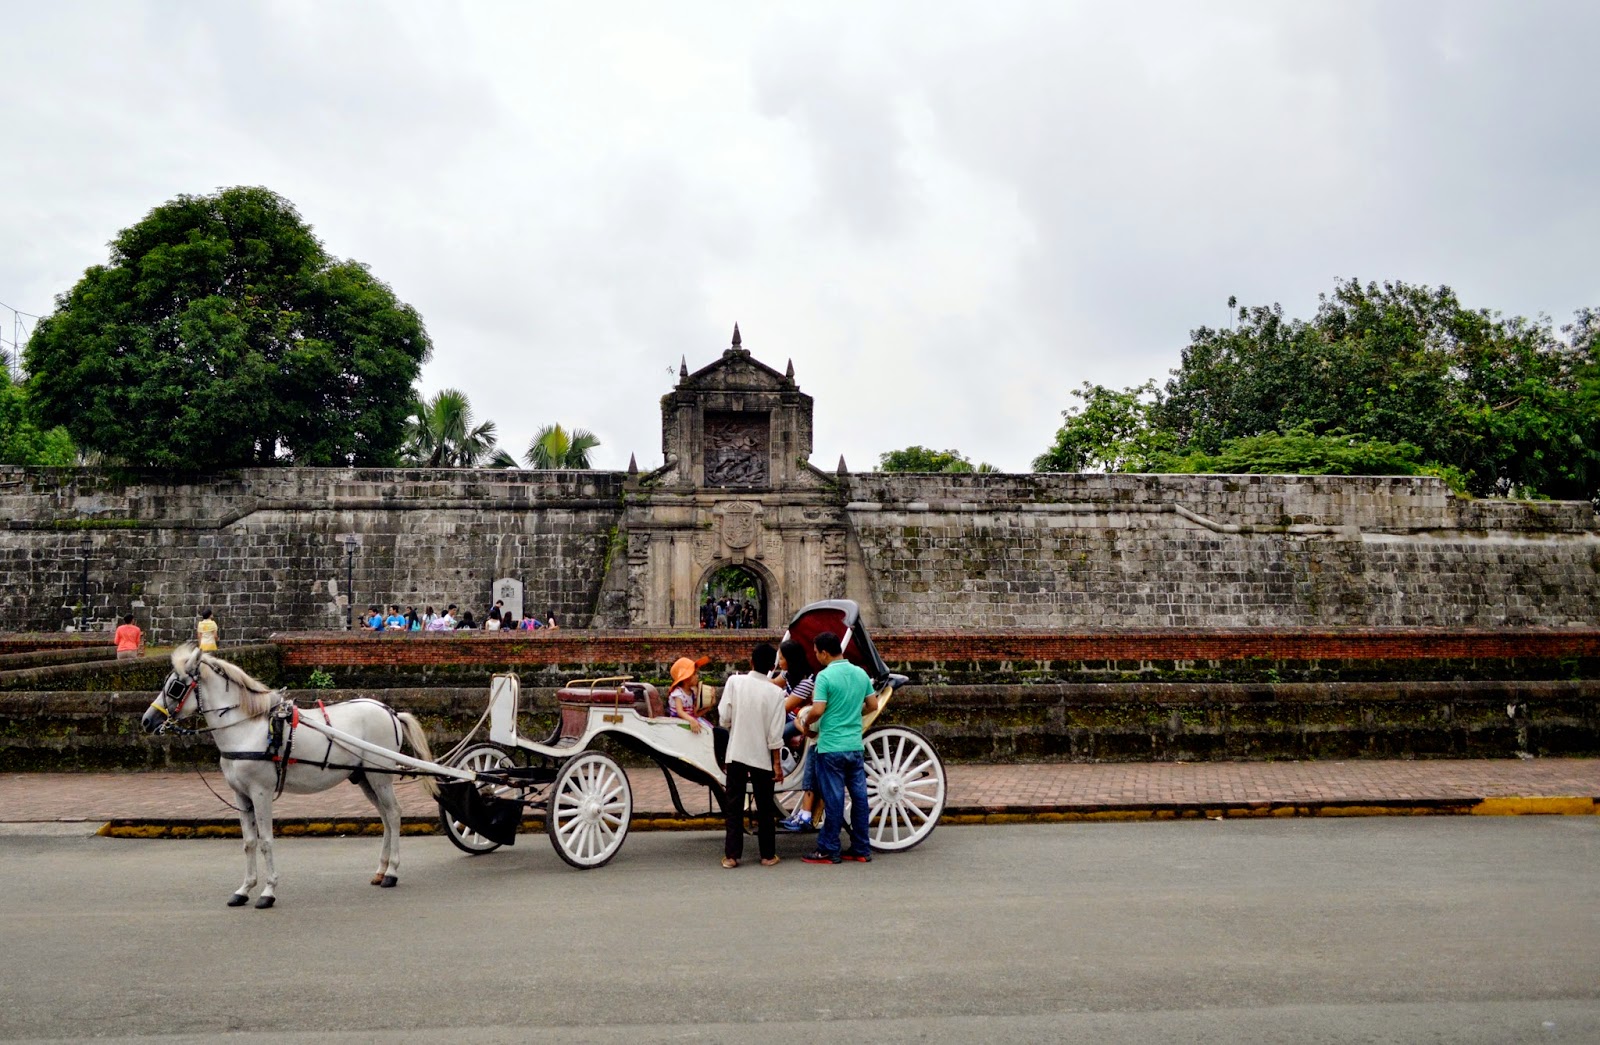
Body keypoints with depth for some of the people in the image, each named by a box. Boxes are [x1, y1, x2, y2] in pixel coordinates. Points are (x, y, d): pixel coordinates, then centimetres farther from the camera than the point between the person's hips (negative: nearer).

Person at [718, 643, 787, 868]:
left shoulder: (735, 682, -8)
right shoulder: (775, 692, -10)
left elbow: (724, 718, -6)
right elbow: (775, 733, -10)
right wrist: (777, 762, -2)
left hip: (736, 753, 1)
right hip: (762, 756, -1)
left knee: (733, 806, 9)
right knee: (765, 808, 11)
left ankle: (731, 855, 8)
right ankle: (768, 855, 16)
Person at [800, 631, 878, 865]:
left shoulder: (825, 676, -13)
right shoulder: (861, 673, 6)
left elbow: (817, 710, -19)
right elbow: (873, 705, 12)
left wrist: (807, 723, 0)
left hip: (831, 747, -6)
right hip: (855, 746, 6)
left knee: (833, 799, 0)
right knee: (859, 796, 10)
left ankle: (829, 851, 8)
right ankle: (862, 849, 16)